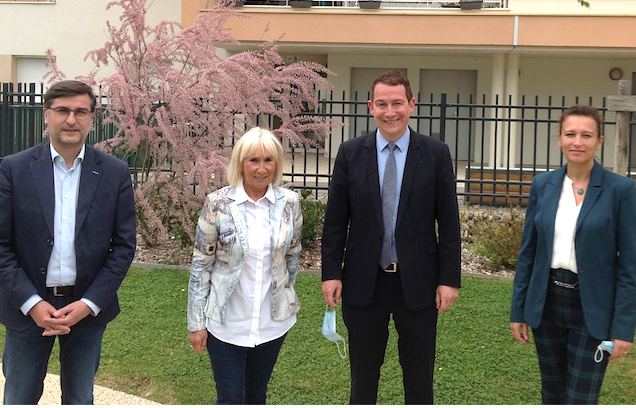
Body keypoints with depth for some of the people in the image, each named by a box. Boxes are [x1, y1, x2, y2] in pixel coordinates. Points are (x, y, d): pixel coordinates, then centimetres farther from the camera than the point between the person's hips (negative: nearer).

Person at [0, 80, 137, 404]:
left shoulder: (115, 173, -2)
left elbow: (124, 244, -2)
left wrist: (89, 304, -11)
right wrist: (31, 303, -13)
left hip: (89, 307, 1)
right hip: (27, 306, 0)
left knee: (80, 399, 15)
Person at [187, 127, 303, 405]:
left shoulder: (289, 203, -3)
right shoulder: (217, 204, -11)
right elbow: (200, 265, -6)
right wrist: (196, 323, -6)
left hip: (273, 322, 3)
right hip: (226, 323, -2)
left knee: (257, 396, 17)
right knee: (230, 399, 3)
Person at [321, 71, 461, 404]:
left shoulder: (436, 154, -2)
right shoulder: (350, 153, 1)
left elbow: (449, 223, -1)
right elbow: (335, 220, 3)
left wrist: (449, 279, -5)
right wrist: (331, 273, -3)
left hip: (417, 283, -1)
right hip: (363, 283, 1)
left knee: (419, 378, 10)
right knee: (363, 376, 13)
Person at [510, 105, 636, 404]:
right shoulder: (542, 185, 2)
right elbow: (528, 251, 7)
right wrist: (518, 311, 6)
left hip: (592, 309, -4)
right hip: (547, 302, 4)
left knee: (580, 400, 0)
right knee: (552, 394, 16)